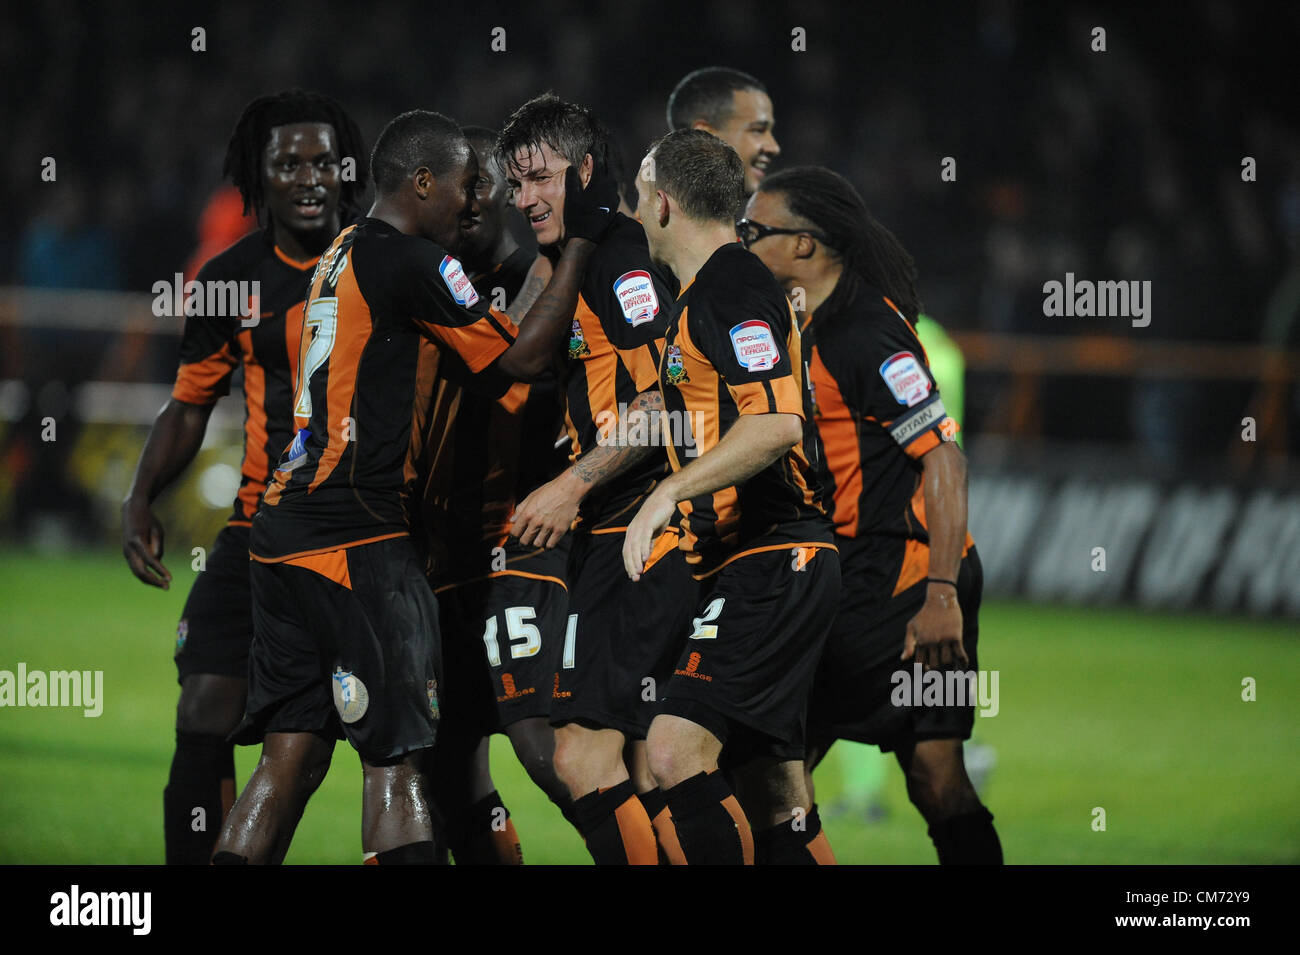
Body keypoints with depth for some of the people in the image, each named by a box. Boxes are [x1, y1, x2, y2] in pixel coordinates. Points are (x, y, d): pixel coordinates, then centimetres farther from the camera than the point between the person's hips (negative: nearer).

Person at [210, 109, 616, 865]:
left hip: (285, 532, 9)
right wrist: (582, 242, 0)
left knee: (294, 752, 8)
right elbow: (522, 357, -5)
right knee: (397, 754, -8)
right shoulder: (412, 261, -9)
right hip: (358, 540, -9)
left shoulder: (345, 255, 18)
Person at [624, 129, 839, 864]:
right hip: (765, 571, 10)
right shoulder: (706, 294, 20)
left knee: (677, 751, -21)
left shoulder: (733, 290, -11)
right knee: (777, 802, 8)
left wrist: (672, 492, -29)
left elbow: (778, 422, -24)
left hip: (771, 564, -10)